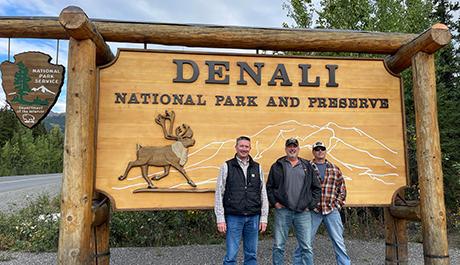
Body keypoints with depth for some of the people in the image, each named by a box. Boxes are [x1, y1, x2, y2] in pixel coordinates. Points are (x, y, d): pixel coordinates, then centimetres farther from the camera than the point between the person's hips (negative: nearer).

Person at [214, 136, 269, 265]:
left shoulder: (257, 168, 8)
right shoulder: (227, 167, 0)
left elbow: (263, 194, 10)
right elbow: (219, 194, -2)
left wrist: (264, 218, 5)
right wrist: (220, 219, -6)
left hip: (253, 217, 3)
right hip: (233, 217, -3)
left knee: (251, 254, 12)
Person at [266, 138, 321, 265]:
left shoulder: (307, 166, 12)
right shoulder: (277, 166, 8)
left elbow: (317, 188, 14)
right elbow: (269, 187, 9)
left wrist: (311, 205, 4)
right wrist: (275, 203, -2)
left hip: (303, 212, 1)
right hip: (282, 211, -1)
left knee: (306, 247, 2)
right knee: (279, 246, 4)